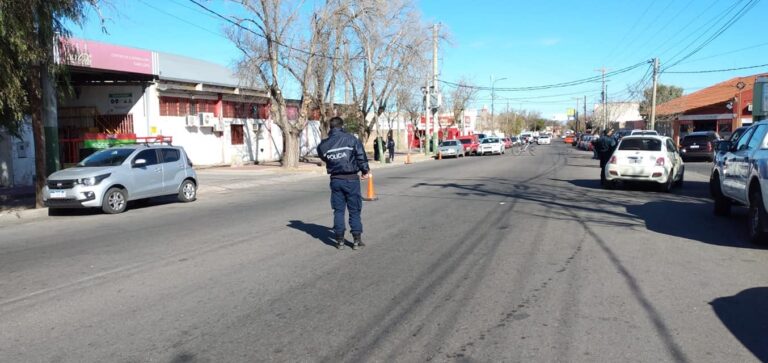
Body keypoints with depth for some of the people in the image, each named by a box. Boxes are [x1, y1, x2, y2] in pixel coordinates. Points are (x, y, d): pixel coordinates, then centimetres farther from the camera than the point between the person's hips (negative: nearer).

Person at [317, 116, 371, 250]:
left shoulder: (324, 144, 1)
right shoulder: (351, 139, -8)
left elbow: (323, 157, 10)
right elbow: (361, 156, -8)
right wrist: (365, 171, 5)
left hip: (335, 180, 3)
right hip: (351, 179, -2)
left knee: (338, 210, 11)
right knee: (354, 210, 7)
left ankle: (340, 240, 12)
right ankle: (357, 240, 10)